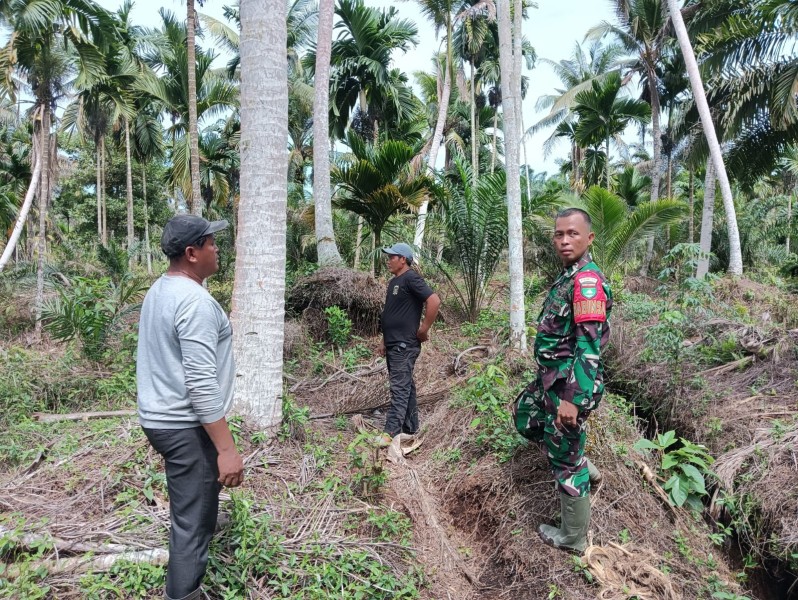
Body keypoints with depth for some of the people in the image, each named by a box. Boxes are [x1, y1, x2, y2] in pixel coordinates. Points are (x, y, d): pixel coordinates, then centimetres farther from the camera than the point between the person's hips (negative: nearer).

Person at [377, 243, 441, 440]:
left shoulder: (411, 279, -12)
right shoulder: (394, 282, 17)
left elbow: (434, 301, -21)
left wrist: (423, 330, -15)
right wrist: (385, 342, 20)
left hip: (404, 346, -9)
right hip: (394, 345, 9)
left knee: (400, 389, -8)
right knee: (406, 387, 13)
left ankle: (391, 434, -6)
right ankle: (410, 430, 21)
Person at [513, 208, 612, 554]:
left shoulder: (587, 279, -22)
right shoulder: (569, 276, 9)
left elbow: (589, 345, -27)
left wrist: (574, 399, -28)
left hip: (570, 387, -10)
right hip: (552, 380, 10)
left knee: (565, 463, 4)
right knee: (525, 417, 28)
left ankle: (574, 538, 25)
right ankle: (582, 466, 34)